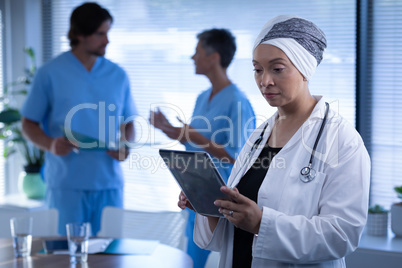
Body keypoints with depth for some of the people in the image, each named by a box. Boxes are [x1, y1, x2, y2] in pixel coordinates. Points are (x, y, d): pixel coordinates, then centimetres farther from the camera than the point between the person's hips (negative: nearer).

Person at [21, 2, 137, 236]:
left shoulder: (118, 75, 10)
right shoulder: (50, 74, 0)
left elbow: (128, 124, 17)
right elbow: (29, 124, 4)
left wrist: (125, 145, -5)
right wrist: (50, 144, -15)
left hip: (109, 183, 3)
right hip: (66, 184, -3)